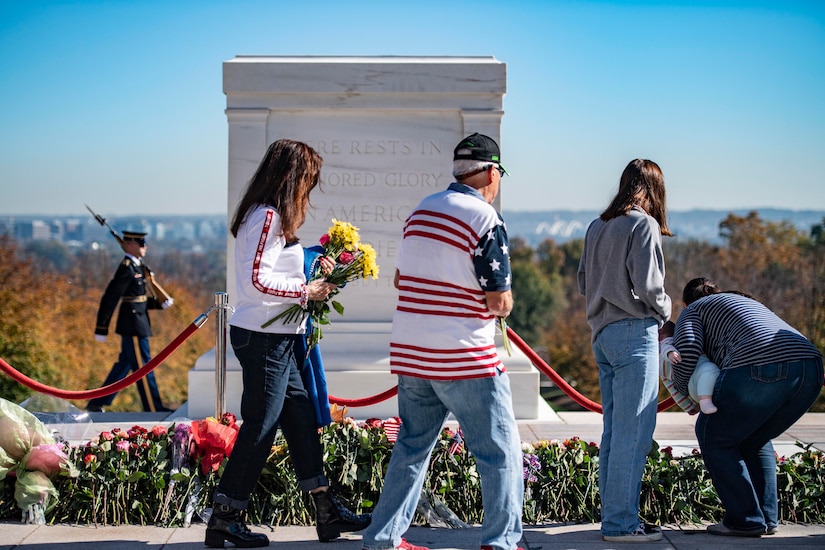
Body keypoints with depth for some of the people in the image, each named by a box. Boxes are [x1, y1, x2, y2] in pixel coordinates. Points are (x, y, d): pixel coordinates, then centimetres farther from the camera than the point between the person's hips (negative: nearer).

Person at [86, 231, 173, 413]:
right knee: (143, 366, -4)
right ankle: (153, 408, 1)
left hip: (136, 324, 10)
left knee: (124, 365, 14)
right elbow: (110, 298, -16)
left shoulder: (137, 267, 15)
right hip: (133, 325, -10)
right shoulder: (127, 268, -15)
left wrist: (160, 303, 5)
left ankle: (97, 403, 20)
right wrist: (101, 329, -16)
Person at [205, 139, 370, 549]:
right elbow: (256, 281, -22)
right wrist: (305, 291, -15)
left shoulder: (271, 216, 16)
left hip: (279, 337, 11)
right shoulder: (267, 217, -16)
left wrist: (311, 268, 10)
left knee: (301, 419, 12)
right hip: (264, 338, -10)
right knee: (260, 427, -4)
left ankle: (327, 511, 19)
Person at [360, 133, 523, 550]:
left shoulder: (421, 211, 10)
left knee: (411, 448, 16)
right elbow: (500, 303, -12)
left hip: (410, 354, 7)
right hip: (466, 359, -7)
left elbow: (401, 280, 20)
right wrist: (502, 300, 9)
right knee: (500, 452, 4)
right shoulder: (486, 219, -12)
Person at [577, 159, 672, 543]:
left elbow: (583, 283, 16)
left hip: (603, 334, 8)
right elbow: (647, 284, -16)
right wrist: (664, 312, 1)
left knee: (613, 431, 13)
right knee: (633, 432, -4)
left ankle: (613, 515, 19)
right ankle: (621, 523, -3)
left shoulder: (596, 227, 12)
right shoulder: (644, 224, -10)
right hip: (634, 332, -8)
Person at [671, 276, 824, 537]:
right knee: (755, 439, 28)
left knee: (713, 435, 13)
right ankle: (767, 518, 22)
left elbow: (687, 355, 2)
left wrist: (682, 388, 24)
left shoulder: (693, 311, 21)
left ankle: (746, 519, 9)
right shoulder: (748, 303, 42)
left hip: (761, 368, -7)